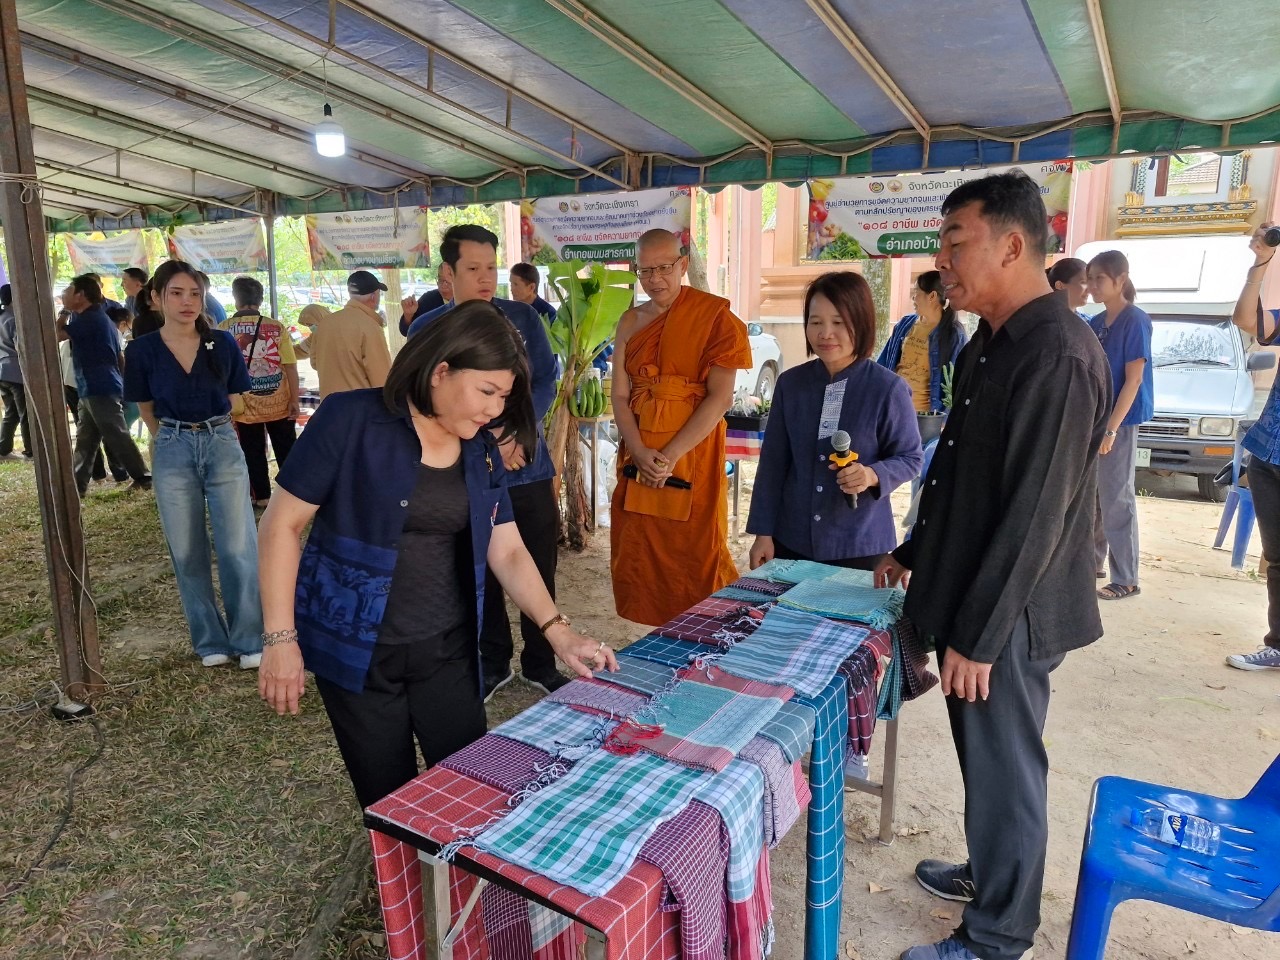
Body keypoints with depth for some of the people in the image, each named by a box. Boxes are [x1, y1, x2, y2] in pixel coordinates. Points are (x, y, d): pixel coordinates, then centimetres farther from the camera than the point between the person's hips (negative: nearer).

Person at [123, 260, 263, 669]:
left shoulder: (223, 344, -2)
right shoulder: (142, 351, -3)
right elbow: (149, 412, 10)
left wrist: (210, 432, 12)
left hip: (223, 447, -1)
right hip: (172, 454, 1)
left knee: (238, 547, -2)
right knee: (188, 553, 8)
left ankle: (250, 640, 10)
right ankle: (210, 641, 22)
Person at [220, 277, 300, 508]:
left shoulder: (223, 330, -6)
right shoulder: (276, 327, -10)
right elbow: (290, 366, -11)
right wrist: (294, 400, -5)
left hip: (244, 406, 0)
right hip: (278, 403, 0)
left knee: (253, 453, 14)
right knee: (286, 451, 14)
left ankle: (261, 496, 20)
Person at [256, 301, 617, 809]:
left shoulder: (481, 451, 2)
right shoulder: (351, 420, -14)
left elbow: (508, 552, 4)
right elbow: (282, 523, -11)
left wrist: (558, 631, -6)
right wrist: (281, 638, -13)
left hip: (447, 648, 4)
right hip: (358, 649, -4)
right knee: (390, 802, 10)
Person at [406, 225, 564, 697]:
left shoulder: (522, 317, 3)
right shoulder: (425, 330, -1)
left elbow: (545, 382, -1)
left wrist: (519, 435, -18)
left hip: (530, 467, 1)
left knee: (540, 571, 8)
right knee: (483, 575, 10)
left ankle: (540, 663, 27)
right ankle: (494, 663, 30)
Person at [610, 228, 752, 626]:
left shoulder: (714, 316, -5)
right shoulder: (631, 321, 9)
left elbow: (720, 397, -12)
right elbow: (619, 395, 3)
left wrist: (671, 455, -18)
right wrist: (640, 453, -13)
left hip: (693, 452, -4)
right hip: (638, 454, 5)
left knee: (695, 554, 1)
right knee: (639, 553, 9)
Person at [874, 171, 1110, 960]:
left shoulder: (1058, 357, -22)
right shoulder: (992, 343, 8)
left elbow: (1035, 515, -24)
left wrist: (977, 636, -19)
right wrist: (914, 552, 20)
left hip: (1009, 614, -9)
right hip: (970, 593, 9)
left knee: (1004, 769, 8)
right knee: (986, 759, 23)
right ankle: (988, 873, 45)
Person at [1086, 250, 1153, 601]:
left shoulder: (1135, 321, -10)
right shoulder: (1096, 323, 11)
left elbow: (1133, 380, -15)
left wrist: (1111, 428, -20)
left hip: (1119, 421, -8)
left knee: (1116, 499, -4)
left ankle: (1126, 580, 4)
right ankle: (1093, 561, 27)